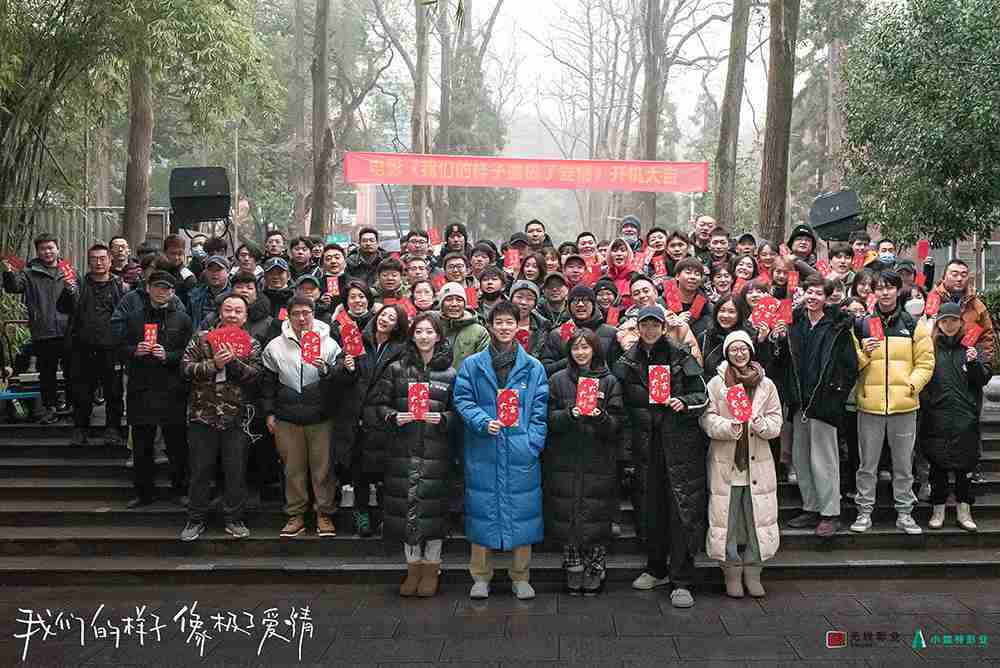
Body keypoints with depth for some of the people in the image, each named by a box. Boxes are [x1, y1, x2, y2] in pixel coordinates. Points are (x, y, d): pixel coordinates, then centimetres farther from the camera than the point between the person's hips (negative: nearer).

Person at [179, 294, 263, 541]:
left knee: (236, 470, 5)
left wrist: (233, 361, -21)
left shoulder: (251, 344, 6)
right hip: (202, 414, 0)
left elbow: (255, 374, -8)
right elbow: (186, 367, -4)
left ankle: (234, 519, 17)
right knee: (200, 469, 6)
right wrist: (214, 364, -16)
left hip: (235, 417, 0)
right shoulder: (201, 338, 5)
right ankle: (196, 519, 18)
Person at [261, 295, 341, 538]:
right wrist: (269, 413, 7)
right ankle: (295, 515, 19)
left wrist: (325, 369, -20)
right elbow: (267, 382, 11)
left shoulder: (329, 344, 1)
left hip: (321, 418, -1)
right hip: (287, 418, 1)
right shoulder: (275, 346, 5)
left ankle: (324, 514, 14)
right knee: (293, 468, 8)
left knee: (323, 467, 2)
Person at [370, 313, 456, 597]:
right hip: (403, 447, 1)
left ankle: (431, 567, 14)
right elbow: (379, 403, 8)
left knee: (433, 503, -2)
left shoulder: (449, 373, 6)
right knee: (406, 502, 2)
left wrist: (443, 418, -12)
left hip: (435, 448, -1)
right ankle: (413, 566, 17)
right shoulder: (397, 369, 8)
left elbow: (458, 411, 7)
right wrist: (394, 417, -10)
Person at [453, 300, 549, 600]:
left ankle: (521, 578, 17)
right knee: (482, 510, 4)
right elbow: (463, 400, 2)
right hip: (483, 452, 0)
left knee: (522, 510, 4)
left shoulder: (533, 367, 7)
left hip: (521, 452, 0)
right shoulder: (472, 365, 5)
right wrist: (483, 423, -13)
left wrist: (533, 443, -5)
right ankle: (481, 577, 17)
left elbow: (540, 408, 5)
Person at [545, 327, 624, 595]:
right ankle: (573, 573, 14)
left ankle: (595, 573, 11)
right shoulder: (558, 380, 8)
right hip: (565, 461, 1)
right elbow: (549, 419, 1)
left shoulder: (609, 381, 6)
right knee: (567, 517, 2)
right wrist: (570, 414, -16)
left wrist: (600, 417, -18)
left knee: (596, 518, 0)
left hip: (598, 462, -1)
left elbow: (617, 425, 2)